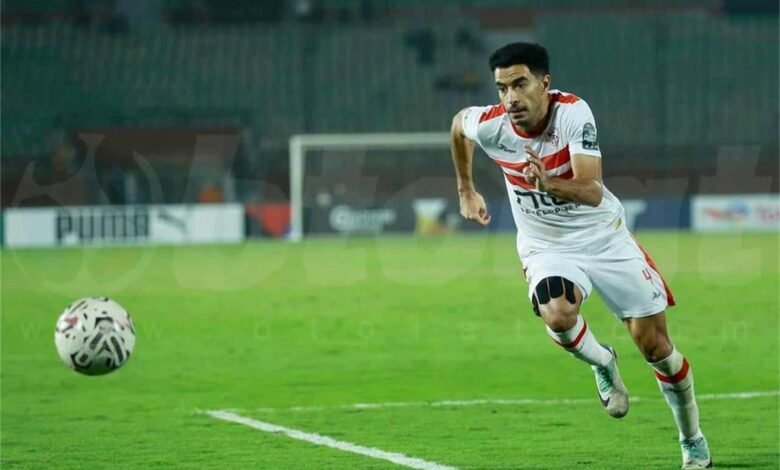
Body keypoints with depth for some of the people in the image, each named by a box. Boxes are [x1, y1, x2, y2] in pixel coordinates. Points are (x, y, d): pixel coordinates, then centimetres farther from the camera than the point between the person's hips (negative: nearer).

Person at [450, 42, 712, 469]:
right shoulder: (490, 125, -17)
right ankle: (602, 363, 3)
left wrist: (550, 184, -52)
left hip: (605, 237, -1)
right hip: (546, 247, 1)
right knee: (558, 315, -32)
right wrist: (466, 190, 19)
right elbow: (458, 122, 10)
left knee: (654, 343, 0)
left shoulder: (573, 113, -24)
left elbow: (592, 192, -33)